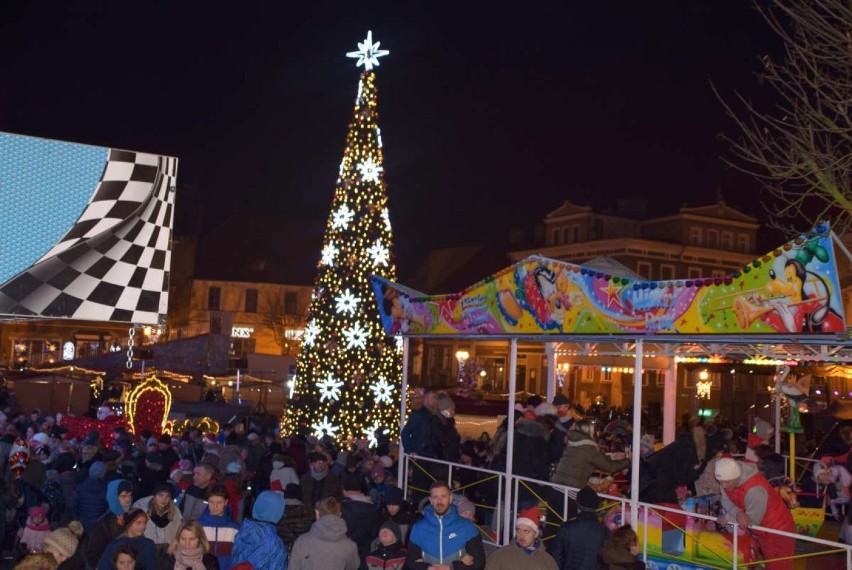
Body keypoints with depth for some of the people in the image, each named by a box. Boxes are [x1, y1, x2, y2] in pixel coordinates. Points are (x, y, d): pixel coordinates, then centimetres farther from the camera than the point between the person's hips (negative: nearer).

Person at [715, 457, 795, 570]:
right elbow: (726, 501, -8)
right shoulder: (726, 477, -14)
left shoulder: (755, 489, -37)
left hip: (779, 530, -7)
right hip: (761, 531, 7)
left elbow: (753, 519, -26)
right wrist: (737, 513, -29)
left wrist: (727, 518, -16)